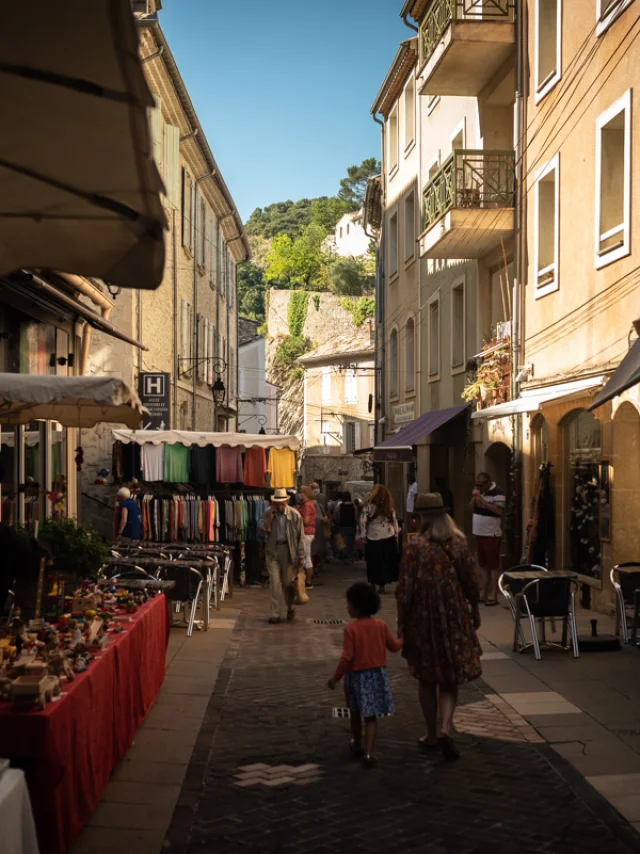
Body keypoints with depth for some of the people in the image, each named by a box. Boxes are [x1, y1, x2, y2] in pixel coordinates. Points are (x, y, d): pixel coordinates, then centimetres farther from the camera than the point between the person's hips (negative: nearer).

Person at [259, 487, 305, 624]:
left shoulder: (295, 515, -6)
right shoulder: (268, 513, 0)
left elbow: (300, 537, -4)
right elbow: (262, 530, -8)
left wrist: (301, 557, -6)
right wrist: (271, 516, -17)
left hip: (288, 550, -1)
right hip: (272, 551, 1)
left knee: (288, 582, 9)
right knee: (275, 582, -3)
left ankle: (290, 608, 34)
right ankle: (276, 614, 1)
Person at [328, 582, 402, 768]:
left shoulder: (351, 629, -15)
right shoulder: (381, 625, -3)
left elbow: (347, 657, -16)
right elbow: (394, 646, 9)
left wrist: (336, 677, -6)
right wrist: (403, 640, 30)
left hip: (357, 676, -2)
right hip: (377, 674, 2)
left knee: (356, 713, 20)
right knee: (371, 717, 2)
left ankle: (357, 745, 37)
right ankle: (368, 753, -10)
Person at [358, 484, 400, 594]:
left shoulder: (368, 507, -8)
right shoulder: (390, 508, 3)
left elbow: (363, 521, -12)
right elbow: (394, 522, 6)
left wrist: (363, 536, -5)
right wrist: (396, 536, 12)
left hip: (373, 539, -3)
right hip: (389, 539, 3)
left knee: (374, 563, 8)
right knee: (387, 562, 12)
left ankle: (373, 585, 12)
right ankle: (382, 586, 14)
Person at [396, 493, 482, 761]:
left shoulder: (415, 547, -14)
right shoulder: (459, 543, -4)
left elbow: (405, 590, -13)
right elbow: (471, 581, 2)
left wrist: (401, 623, -3)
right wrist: (475, 610, 17)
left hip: (423, 619, -2)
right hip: (454, 617, 2)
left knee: (427, 679, 14)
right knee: (449, 678, 11)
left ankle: (432, 735, 22)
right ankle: (445, 728, -9)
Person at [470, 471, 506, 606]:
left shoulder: (497, 493, -12)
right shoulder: (480, 491, 13)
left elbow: (499, 511, -22)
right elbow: (472, 508, 13)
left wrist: (482, 500, -24)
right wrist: (474, 498, -5)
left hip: (492, 535, -8)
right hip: (479, 533, 8)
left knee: (493, 565, -3)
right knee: (483, 565, 12)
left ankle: (493, 595, 0)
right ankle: (484, 594, 18)